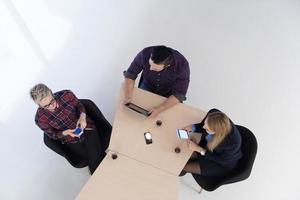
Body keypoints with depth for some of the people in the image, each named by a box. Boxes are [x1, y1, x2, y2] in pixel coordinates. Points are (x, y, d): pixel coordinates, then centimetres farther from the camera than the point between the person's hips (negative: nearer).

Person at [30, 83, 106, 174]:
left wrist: (82, 116, -22)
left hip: (85, 127, 1)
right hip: (71, 141, -1)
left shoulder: (66, 94, -19)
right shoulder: (40, 119, -19)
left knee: (95, 159, -19)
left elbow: (80, 106, 0)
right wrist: (65, 133, -23)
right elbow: (52, 135, -2)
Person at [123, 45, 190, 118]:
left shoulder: (182, 65, -31)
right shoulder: (144, 54, -27)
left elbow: (179, 94, -26)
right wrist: (128, 97, -28)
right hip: (147, 87, 2)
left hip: (169, 96, -1)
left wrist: (159, 109, -37)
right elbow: (130, 74, -14)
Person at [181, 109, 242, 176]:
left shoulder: (232, 142, -42)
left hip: (223, 164, -4)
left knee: (185, 166, -5)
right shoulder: (213, 115, -30)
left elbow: (221, 160, -22)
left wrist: (198, 149, -27)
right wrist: (192, 127, -24)